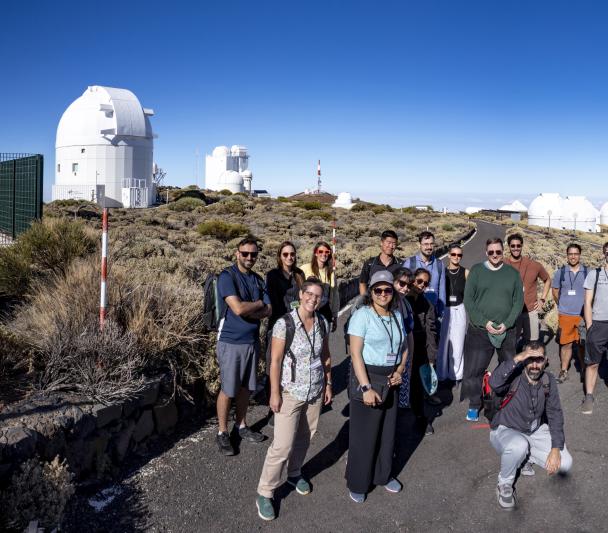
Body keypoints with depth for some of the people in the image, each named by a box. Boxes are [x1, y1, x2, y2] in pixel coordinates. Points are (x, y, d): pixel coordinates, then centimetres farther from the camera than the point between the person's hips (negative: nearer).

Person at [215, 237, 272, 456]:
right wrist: (258, 303, -8)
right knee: (228, 390, 3)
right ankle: (222, 433, 18)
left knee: (245, 387, 17)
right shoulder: (227, 276, -14)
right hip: (231, 342, -6)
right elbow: (238, 308, -26)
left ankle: (242, 426, 32)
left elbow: (268, 311, 1)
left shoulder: (258, 280, 8)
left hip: (252, 340, 6)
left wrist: (248, 311, -17)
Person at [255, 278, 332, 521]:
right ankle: (265, 493, 12)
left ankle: (294, 474, 42)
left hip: (315, 391, 5)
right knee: (283, 445, -4)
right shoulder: (284, 324, -18)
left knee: (304, 437, 18)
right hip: (291, 392, -5)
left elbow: (325, 356, 9)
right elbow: (275, 361, -14)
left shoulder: (323, 323, -2)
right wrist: (275, 393, -14)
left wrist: (328, 384, 11)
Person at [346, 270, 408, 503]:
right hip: (367, 378, -6)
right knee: (363, 435, 4)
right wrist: (366, 388, -21)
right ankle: (357, 484, 22)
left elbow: (404, 347, 18)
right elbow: (355, 354, -17)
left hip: (390, 381, 6)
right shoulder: (362, 315, -12)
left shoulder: (397, 316, 7)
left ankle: (383, 475, 38)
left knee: (387, 431, 17)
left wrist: (400, 371, 0)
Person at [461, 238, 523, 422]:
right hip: (479, 330, -2)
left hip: (507, 331, 2)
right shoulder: (476, 270, 1)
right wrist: (484, 322, -12)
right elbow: (468, 300, -4)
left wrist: (507, 324, -9)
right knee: (475, 369, -4)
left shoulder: (512, 273, 6)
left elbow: (519, 301, 4)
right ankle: (474, 405, 12)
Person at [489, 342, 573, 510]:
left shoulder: (548, 381, -7)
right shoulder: (514, 377, -23)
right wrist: (517, 359, -43)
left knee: (565, 464, -8)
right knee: (519, 446, -37)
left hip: (535, 431, 5)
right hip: (506, 430, -5)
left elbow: (555, 414, -3)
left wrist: (556, 449, -11)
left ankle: (526, 456, 17)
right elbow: (494, 383, -46)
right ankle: (504, 485, -10)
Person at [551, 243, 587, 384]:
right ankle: (564, 371, 17)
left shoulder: (588, 272, -1)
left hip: (583, 315, 0)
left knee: (582, 344, 7)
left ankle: (584, 370, 23)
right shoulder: (560, 272, 2)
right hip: (565, 315, 1)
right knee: (566, 344, 6)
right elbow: (555, 291, 14)